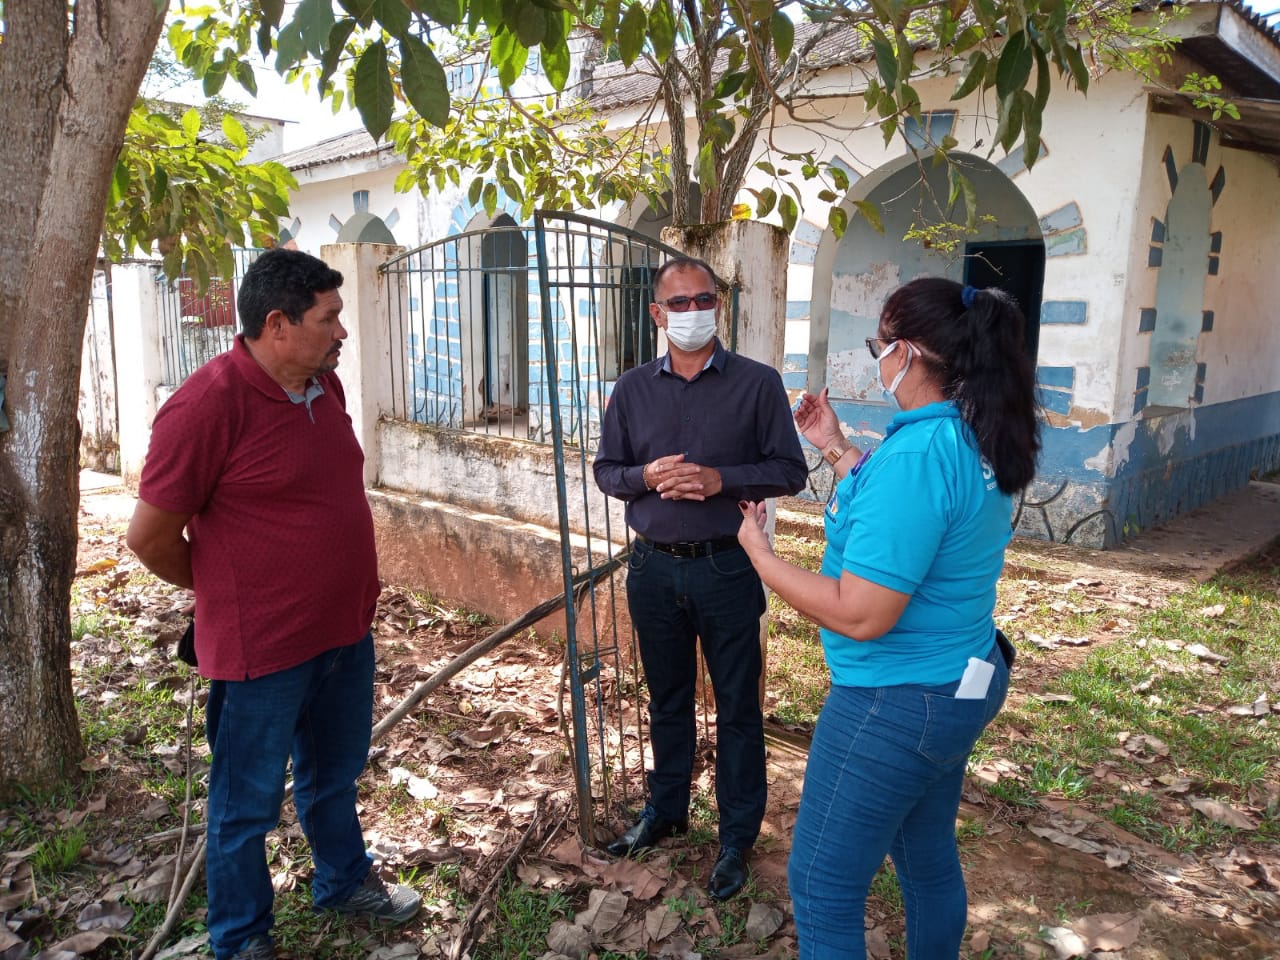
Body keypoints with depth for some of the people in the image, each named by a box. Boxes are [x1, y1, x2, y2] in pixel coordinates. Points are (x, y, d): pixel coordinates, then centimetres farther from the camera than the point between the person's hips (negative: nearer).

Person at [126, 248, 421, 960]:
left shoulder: (325, 385, 3)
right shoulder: (209, 403, -22)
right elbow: (151, 536, -15)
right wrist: (229, 594, 1)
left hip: (346, 633, 7)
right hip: (263, 649, -7)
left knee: (334, 776, 27)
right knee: (248, 805, 14)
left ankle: (346, 881, 49)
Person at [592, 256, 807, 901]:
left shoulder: (757, 383, -4)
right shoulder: (632, 388, 5)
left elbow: (790, 470, -5)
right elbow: (606, 470, 8)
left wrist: (721, 479, -20)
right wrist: (646, 475, -14)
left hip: (726, 568, -3)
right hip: (653, 567, 3)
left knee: (737, 707, 8)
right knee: (667, 699, 19)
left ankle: (737, 836, 25)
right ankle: (666, 809, 39)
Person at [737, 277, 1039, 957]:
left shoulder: (917, 455, -28)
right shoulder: (978, 442, 2)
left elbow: (862, 615, -28)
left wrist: (759, 554, -17)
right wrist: (838, 450, 17)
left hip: (898, 703, -10)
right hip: (962, 688, 10)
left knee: (821, 886, 8)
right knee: (929, 861, 26)